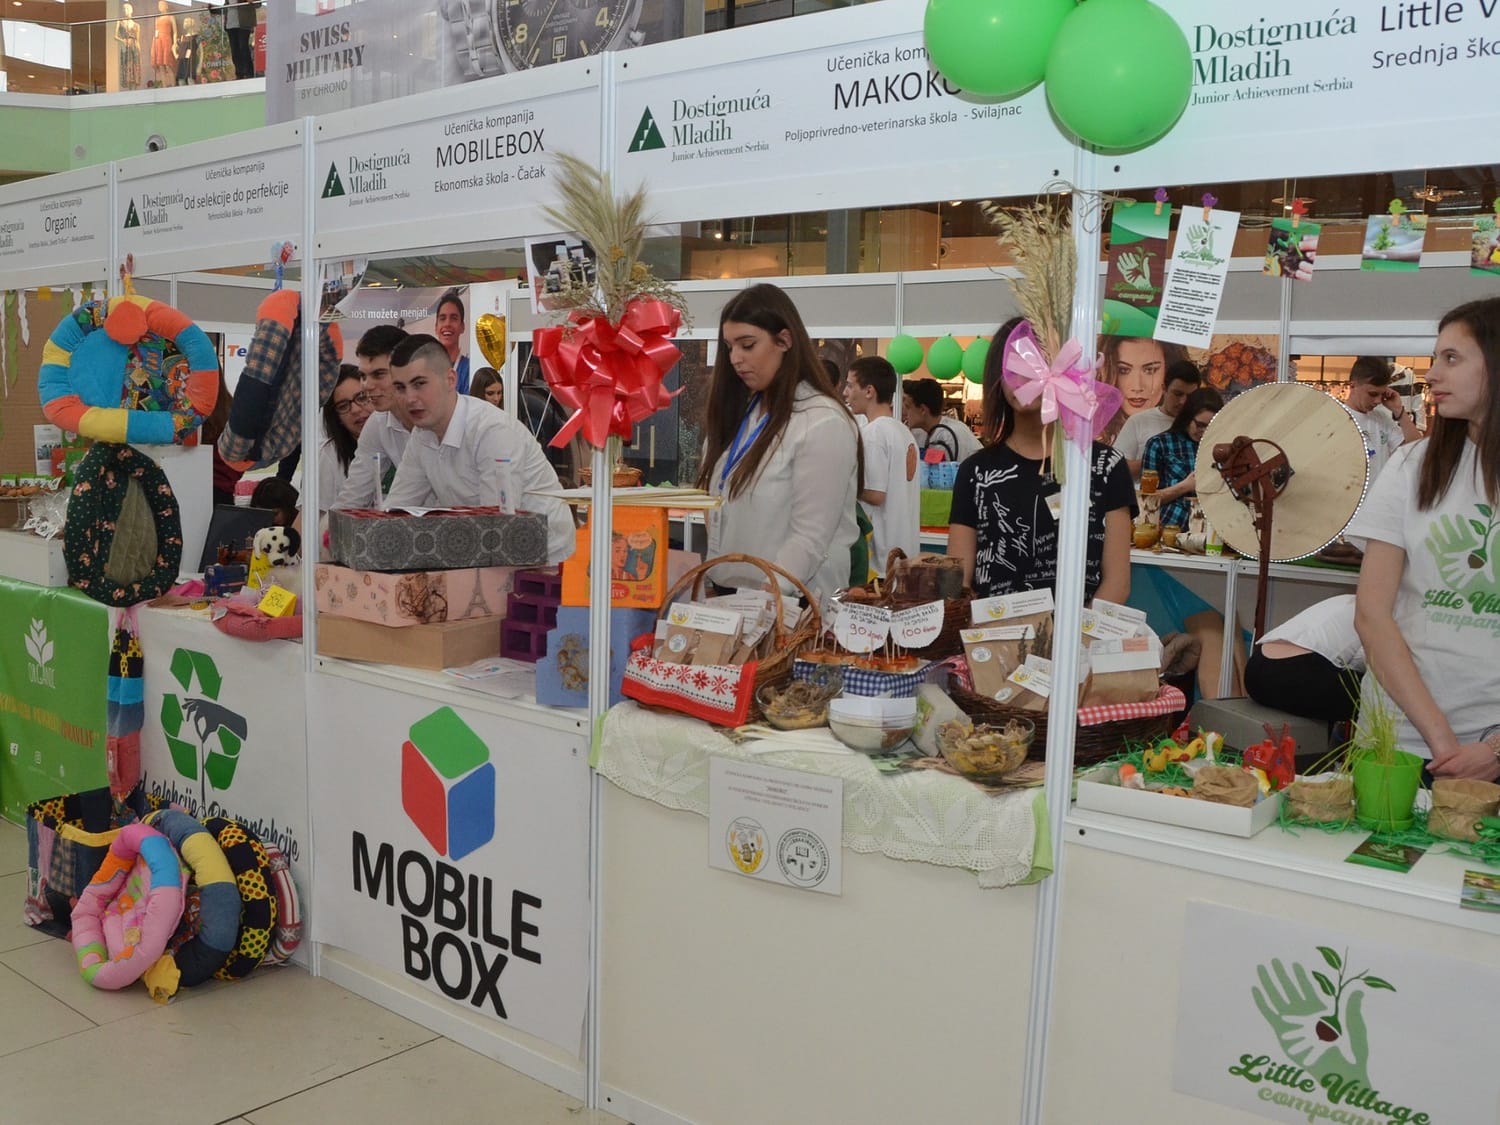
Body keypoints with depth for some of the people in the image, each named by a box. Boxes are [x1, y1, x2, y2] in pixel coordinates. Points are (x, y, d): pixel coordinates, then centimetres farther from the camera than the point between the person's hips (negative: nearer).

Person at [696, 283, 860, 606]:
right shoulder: (741, 412, 11)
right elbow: (723, 513, 13)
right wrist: (710, 582, 2)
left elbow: (811, 539, -19)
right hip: (728, 594, 7)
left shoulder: (823, 423, -14)